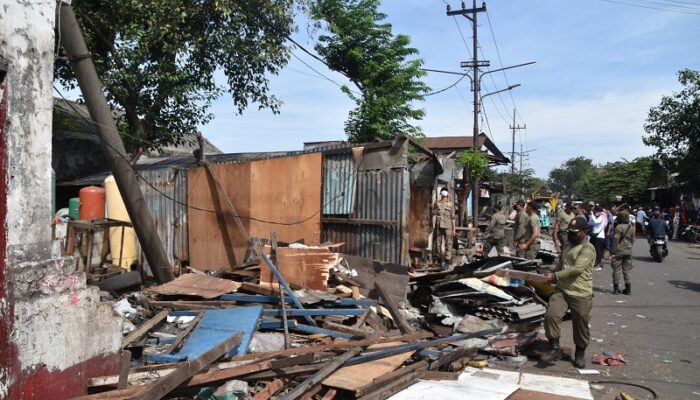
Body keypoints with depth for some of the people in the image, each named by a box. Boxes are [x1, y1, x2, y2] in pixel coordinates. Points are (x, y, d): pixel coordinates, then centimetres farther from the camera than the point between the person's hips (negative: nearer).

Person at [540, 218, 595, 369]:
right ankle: (554, 348, -4)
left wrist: (555, 276, -17)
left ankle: (580, 354, 29)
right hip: (561, 290, 6)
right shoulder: (568, 247, 18)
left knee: (581, 326, 7)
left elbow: (577, 269, -20)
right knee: (551, 315, -15)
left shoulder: (587, 248, -9)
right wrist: (552, 275, 15)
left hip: (580, 295, -6)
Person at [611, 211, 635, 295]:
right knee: (626, 270, 13)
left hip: (619, 251, -6)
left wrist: (614, 251, -12)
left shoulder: (619, 227, -13)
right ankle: (628, 289, 14)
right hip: (628, 251, 6)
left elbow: (616, 240, -16)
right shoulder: (631, 227, 6)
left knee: (617, 269, 2)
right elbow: (633, 240, 12)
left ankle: (616, 289, 3)